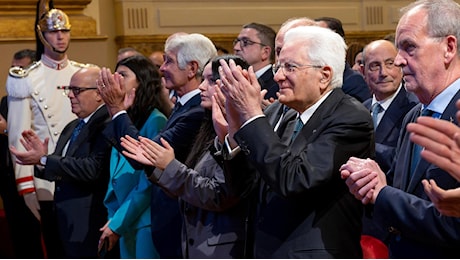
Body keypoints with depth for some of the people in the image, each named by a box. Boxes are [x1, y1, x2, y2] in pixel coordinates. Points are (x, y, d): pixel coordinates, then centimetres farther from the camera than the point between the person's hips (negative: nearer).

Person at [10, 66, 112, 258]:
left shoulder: (108, 126, -17)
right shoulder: (72, 127, 15)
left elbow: (91, 169, -28)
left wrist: (43, 160, -21)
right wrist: (42, 157, -3)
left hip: (90, 230, -9)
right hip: (67, 226, 9)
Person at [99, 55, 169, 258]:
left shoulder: (155, 121, -12)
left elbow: (149, 183, -15)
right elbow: (117, 178, 13)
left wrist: (118, 222, -12)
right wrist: (113, 217, 3)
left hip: (144, 223, -8)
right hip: (124, 223, 8)